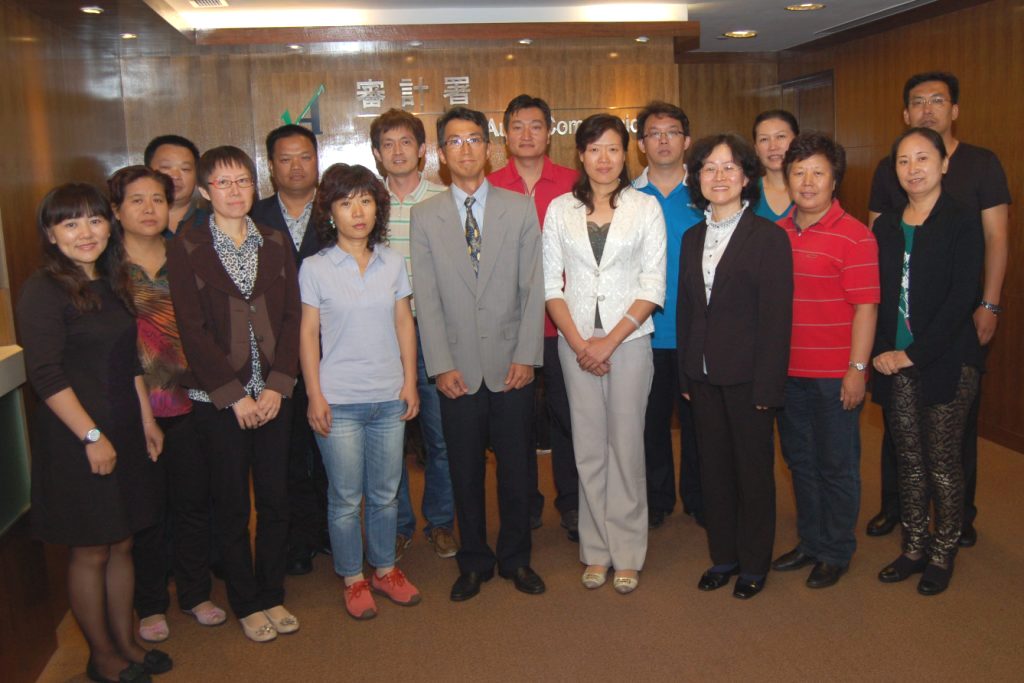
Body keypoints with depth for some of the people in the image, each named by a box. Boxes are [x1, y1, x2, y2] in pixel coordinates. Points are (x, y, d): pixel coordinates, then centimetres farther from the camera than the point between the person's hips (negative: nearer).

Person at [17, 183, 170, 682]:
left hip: (124, 432, 7)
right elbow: (46, 377, -17)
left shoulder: (113, 284, 10)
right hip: (76, 439, -7)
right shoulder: (44, 290, -13)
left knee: (121, 543, 15)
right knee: (90, 551, 6)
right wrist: (92, 436, -17)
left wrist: (146, 421, 14)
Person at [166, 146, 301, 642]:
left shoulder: (275, 244, 7)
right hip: (217, 397, -3)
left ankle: (272, 595, 26)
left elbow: (291, 316, 3)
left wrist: (277, 384, -8)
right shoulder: (187, 249, -3)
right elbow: (191, 329, -8)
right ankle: (246, 604, 24)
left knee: (276, 499, 8)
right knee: (231, 506, 8)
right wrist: (235, 395, -12)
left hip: (272, 393, 3)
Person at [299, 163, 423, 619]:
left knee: (385, 492, 12)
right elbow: (309, 334, -2)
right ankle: (353, 579, 23)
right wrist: (315, 395, -5)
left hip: (389, 397, 3)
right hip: (339, 401, -2)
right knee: (346, 497, 6)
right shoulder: (315, 268, -3)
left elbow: (404, 324, 8)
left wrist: (410, 382, 4)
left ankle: (385, 569, 30)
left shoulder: (393, 263, 4)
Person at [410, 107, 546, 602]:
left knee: (515, 467, 9)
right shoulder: (425, 216, 4)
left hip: (512, 364, 0)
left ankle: (515, 558, 28)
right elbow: (427, 298, 0)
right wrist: (441, 365, -7)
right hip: (458, 368, 0)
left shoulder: (520, 208, 4)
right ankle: (474, 561, 27)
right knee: (465, 471, 9)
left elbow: (533, 288, 1)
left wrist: (526, 355, -7)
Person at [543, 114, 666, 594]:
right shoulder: (560, 210, 6)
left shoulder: (646, 208, 2)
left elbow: (653, 285, -2)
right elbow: (551, 284, 4)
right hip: (576, 341, 2)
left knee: (626, 444, 1)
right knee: (588, 446, 5)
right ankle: (596, 550, 18)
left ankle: (627, 553, 14)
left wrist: (610, 340, -10)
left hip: (630, 338, -1)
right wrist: (578, 341, -7)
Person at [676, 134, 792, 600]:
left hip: (747, 376, -5)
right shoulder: (692, 238, 10)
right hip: (703, 376, 5)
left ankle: (754, 564, 25)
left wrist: (767, 386, -14)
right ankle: (723, 556, 30)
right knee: (714, 468, 13)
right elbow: (685, 311, 12)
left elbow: (777, 317, -11)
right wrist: (685, 376, 8)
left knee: (754, 469, 8)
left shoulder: (769, 237, -7)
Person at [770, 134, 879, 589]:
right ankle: (810, 543, 33)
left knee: (836, 466, 7)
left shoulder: (854, 236, -9)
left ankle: (836, 553, 24)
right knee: (800, 460, 16)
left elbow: (865, 307, -11)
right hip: (787, 371, 6)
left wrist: (857, 368, -14)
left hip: (834, 374, -5)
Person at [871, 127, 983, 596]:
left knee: (943, 462, 4)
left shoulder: (962, 222, -4)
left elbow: (961, 299, -12)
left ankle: (943, 554, 18)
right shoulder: (885, 227, 10)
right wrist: (880, 350, -3)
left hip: (945, 362, -4)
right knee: (909, 460, 11)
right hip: (895, 364, 4)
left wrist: (915, 354, -14)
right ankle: (914, 548, 24)